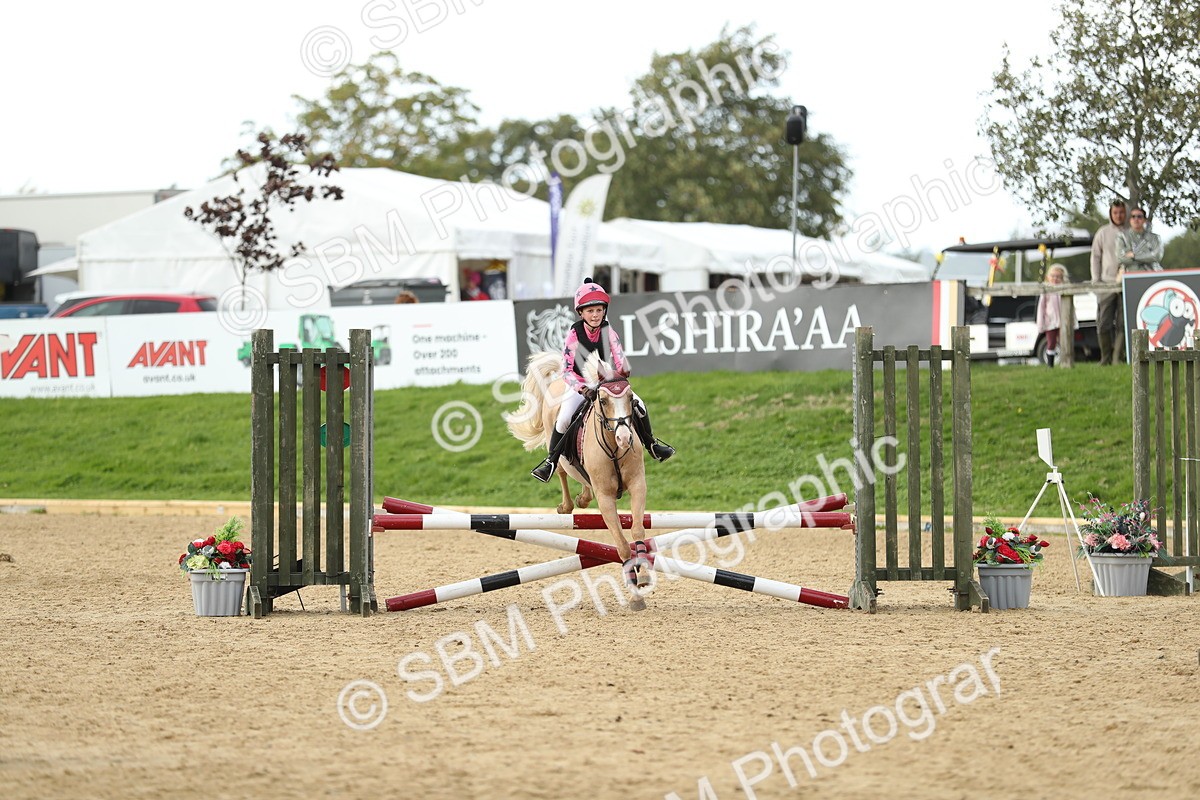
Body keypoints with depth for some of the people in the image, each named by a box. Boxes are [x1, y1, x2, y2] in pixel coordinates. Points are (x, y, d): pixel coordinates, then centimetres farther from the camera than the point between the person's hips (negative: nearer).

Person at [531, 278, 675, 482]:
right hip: (580, 386, -3)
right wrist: (580, 387, -31)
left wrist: (623, 369, -33)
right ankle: (551, 460, -8)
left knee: (638, 405, -11)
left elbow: (619, 357, -11)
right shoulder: (573, 336, -14)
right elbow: (566, 370, -15)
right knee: (564, 418, -26)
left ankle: (651, 444, 14)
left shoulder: (608, 332, -7)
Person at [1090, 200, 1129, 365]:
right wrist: (1096, 281, 3)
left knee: (1122, 324, -4)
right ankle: (1105, 358, 8)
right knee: (1104, 324, -1)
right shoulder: (1103, 233, 9)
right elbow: (1095, 257, 12)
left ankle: (1118, 358, -2)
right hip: (1106, 283, 1)